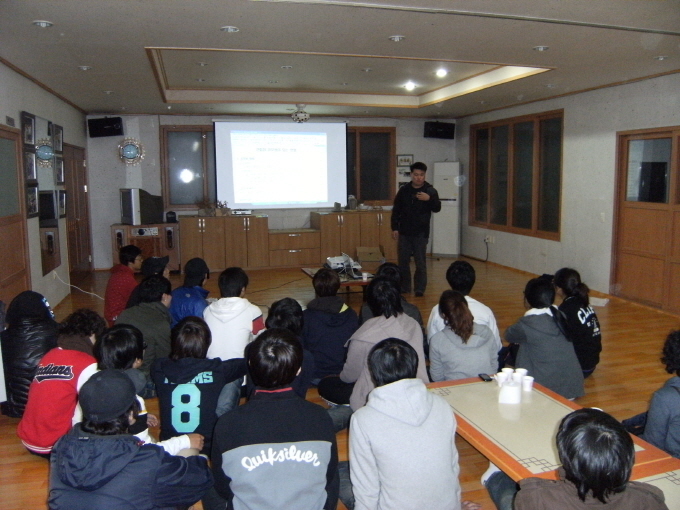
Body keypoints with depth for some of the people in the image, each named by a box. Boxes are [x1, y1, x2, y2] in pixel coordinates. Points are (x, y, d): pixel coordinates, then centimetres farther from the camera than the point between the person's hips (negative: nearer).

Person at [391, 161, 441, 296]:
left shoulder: (430, 190, -1)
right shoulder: (404, 190, 5)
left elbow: (437, 208, -11)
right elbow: (396, 210, 7)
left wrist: (429, 199, -29)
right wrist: (395, 227, 0)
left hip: (421, 233, -2)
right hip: (404, 232, 3)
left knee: (420, 262, 0)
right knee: (403, 261, 8)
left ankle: (419, 289, 9)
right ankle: (404, 287, 20)